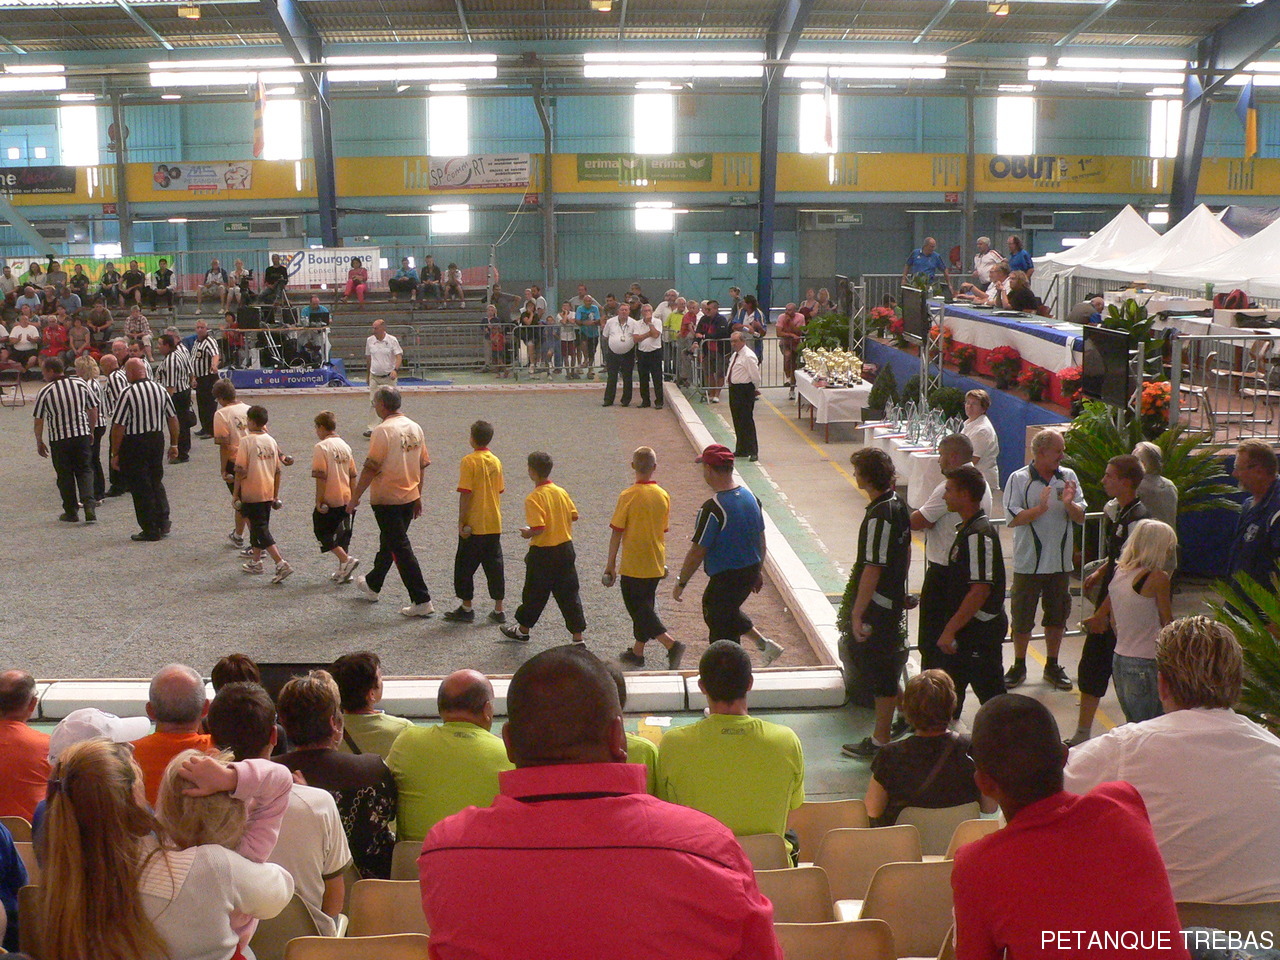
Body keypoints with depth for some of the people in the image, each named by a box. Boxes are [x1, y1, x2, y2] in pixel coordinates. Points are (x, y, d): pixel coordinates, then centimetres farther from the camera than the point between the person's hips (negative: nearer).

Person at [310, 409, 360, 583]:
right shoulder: (345, 445, 10)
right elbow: (352, 475, 13)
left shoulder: (321, 447, -12)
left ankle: (346, 560, -9)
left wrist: (319, 501, -14)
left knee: (322, 532, 5)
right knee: (342, 534, 14)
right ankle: (343, 571, 17)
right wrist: (353, 497, 20)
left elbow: (321, 477, -18)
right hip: (346, 498, 7)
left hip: (329, 500, -7)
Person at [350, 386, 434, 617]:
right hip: (410, 497, 8)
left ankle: (422, 601, -6)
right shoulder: (415, 428, 5)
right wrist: (418, 497, 20)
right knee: (388, 542, 23)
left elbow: (371, 468, -18)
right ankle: (372, 584, 43)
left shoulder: (384, 430, -17)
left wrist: (355, 498, -11)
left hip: (387, 499, -8)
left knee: (400, 548, -4)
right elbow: (422, 465, 11)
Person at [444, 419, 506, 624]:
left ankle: (466, 608, 11)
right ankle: (499, 610, 12)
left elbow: (466, 494, -17)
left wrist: (461, 522, -12)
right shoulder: (496, 461, 5)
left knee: (465, 566, 7)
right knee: (494, 565, 10)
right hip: (494, 524, 6)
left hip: (474, 525, -6)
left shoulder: (469, 461, -13)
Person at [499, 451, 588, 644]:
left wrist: (528, 533, -5)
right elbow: (574, 515, 7)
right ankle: (578, 637, 5)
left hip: (543, 552, -5)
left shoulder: (534, 498, -18)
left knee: (535, 593, 12)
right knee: (569, 594, 7)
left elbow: (538, 528, -25)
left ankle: (523, 630, 31)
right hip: (566, 548, 5)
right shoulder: (561, 492, 1)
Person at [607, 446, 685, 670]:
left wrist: (611, 563, -2)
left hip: (633, 565, -6)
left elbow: (617, 532, -12)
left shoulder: (628, 496, -16)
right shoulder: (664, 496, -1)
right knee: (645, 606, 18)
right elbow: (663, 530, 10)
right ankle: (637, 653, 28)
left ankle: (672, 644, -13)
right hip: (656, 565, 6)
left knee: (638, 608, 2)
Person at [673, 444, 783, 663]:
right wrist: (758, 571, 22)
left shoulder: (712, 509, -23)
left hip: (725, 577, -8)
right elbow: (761, 539, 10)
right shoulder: (751, 497, 0)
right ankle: (764, 643, 26)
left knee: (721, 630, 8)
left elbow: (698, 551, -19)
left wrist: (681, 582, -9)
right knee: (728, 611, 30)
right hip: (751, 571, 8)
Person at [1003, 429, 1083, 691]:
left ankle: (1052, 667, 28)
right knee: (1022, 618, 6)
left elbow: (1080, 517, 2)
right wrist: (1041, 508, -27)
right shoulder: (1019, 479, -8)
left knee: (1057, 616, 13)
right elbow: (1013, 519, -15)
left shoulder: (1068, 477, 3)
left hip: (1060, 562, 3)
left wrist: (1069, 504, -18)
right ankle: (1019, 667, 22)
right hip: (1028, 563, -3)